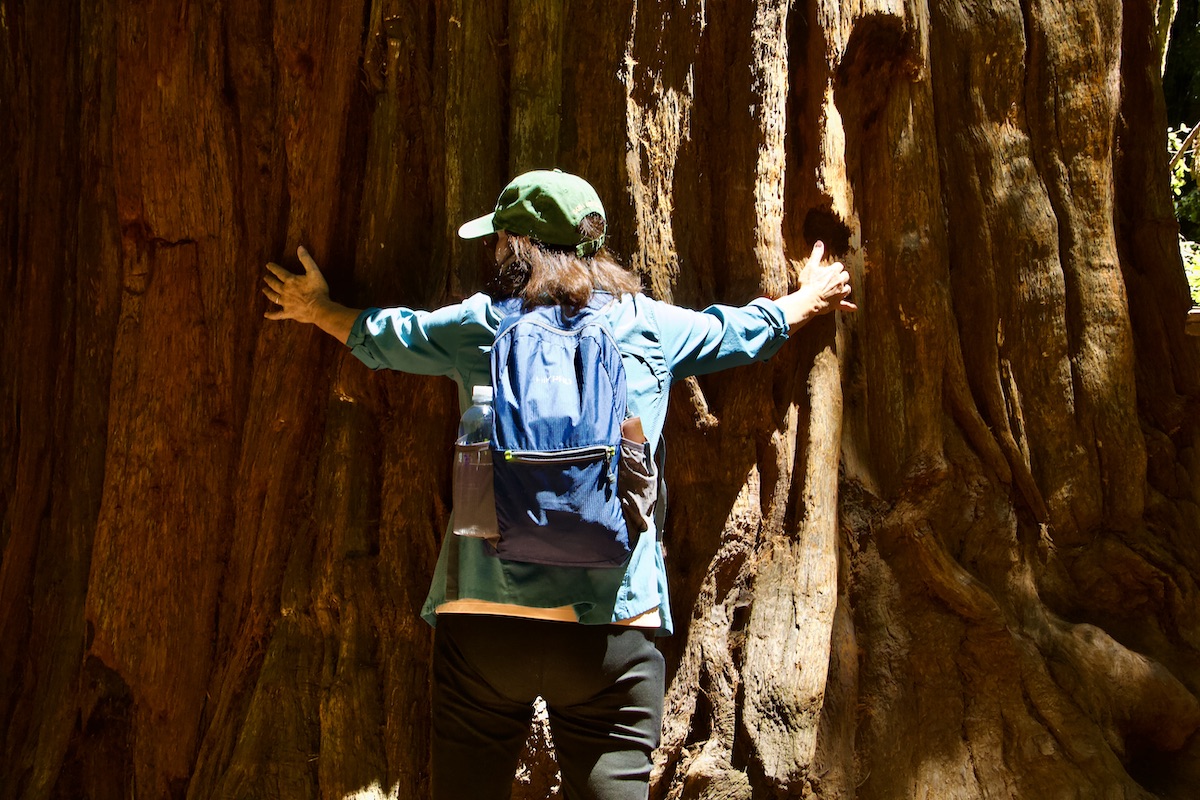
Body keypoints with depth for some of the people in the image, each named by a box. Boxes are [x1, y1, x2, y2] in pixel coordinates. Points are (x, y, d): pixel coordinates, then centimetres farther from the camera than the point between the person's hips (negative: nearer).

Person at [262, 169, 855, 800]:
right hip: (614, 628, 0)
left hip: (483, 613, 1)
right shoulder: (649, 327, 6)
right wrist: (810, 299, 45)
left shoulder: (478, 325, 5)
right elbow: (748, 330, 23)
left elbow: (375, 334, 23)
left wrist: (318, 309, 45)